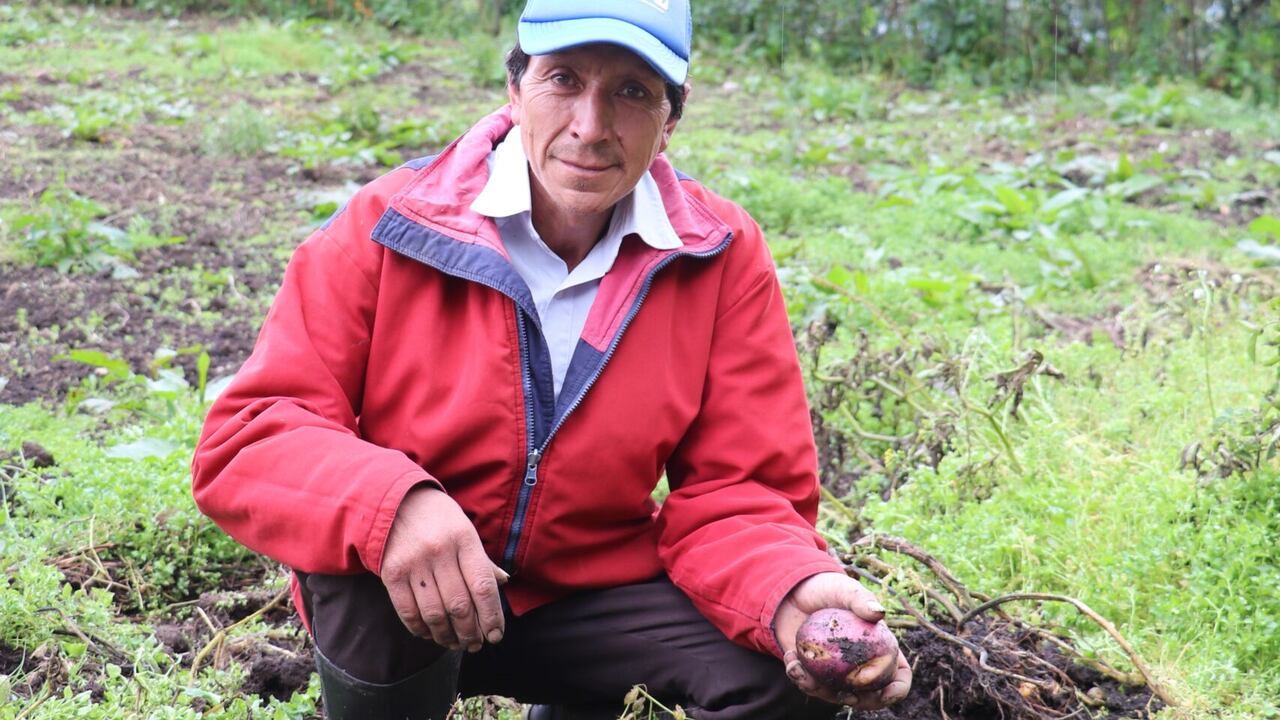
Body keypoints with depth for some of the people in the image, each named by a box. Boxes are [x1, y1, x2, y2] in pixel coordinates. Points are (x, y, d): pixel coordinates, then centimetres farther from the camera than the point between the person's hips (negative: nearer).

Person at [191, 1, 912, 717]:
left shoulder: (724, 256, -8)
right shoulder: (390, 226, -14)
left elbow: (732, 495, -7)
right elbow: (247, 440, -18)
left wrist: (795, 595, -31)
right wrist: (390, 505, -39)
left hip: (598, 595, 3)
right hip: (412, 605, -2)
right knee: (373, 578, -35)